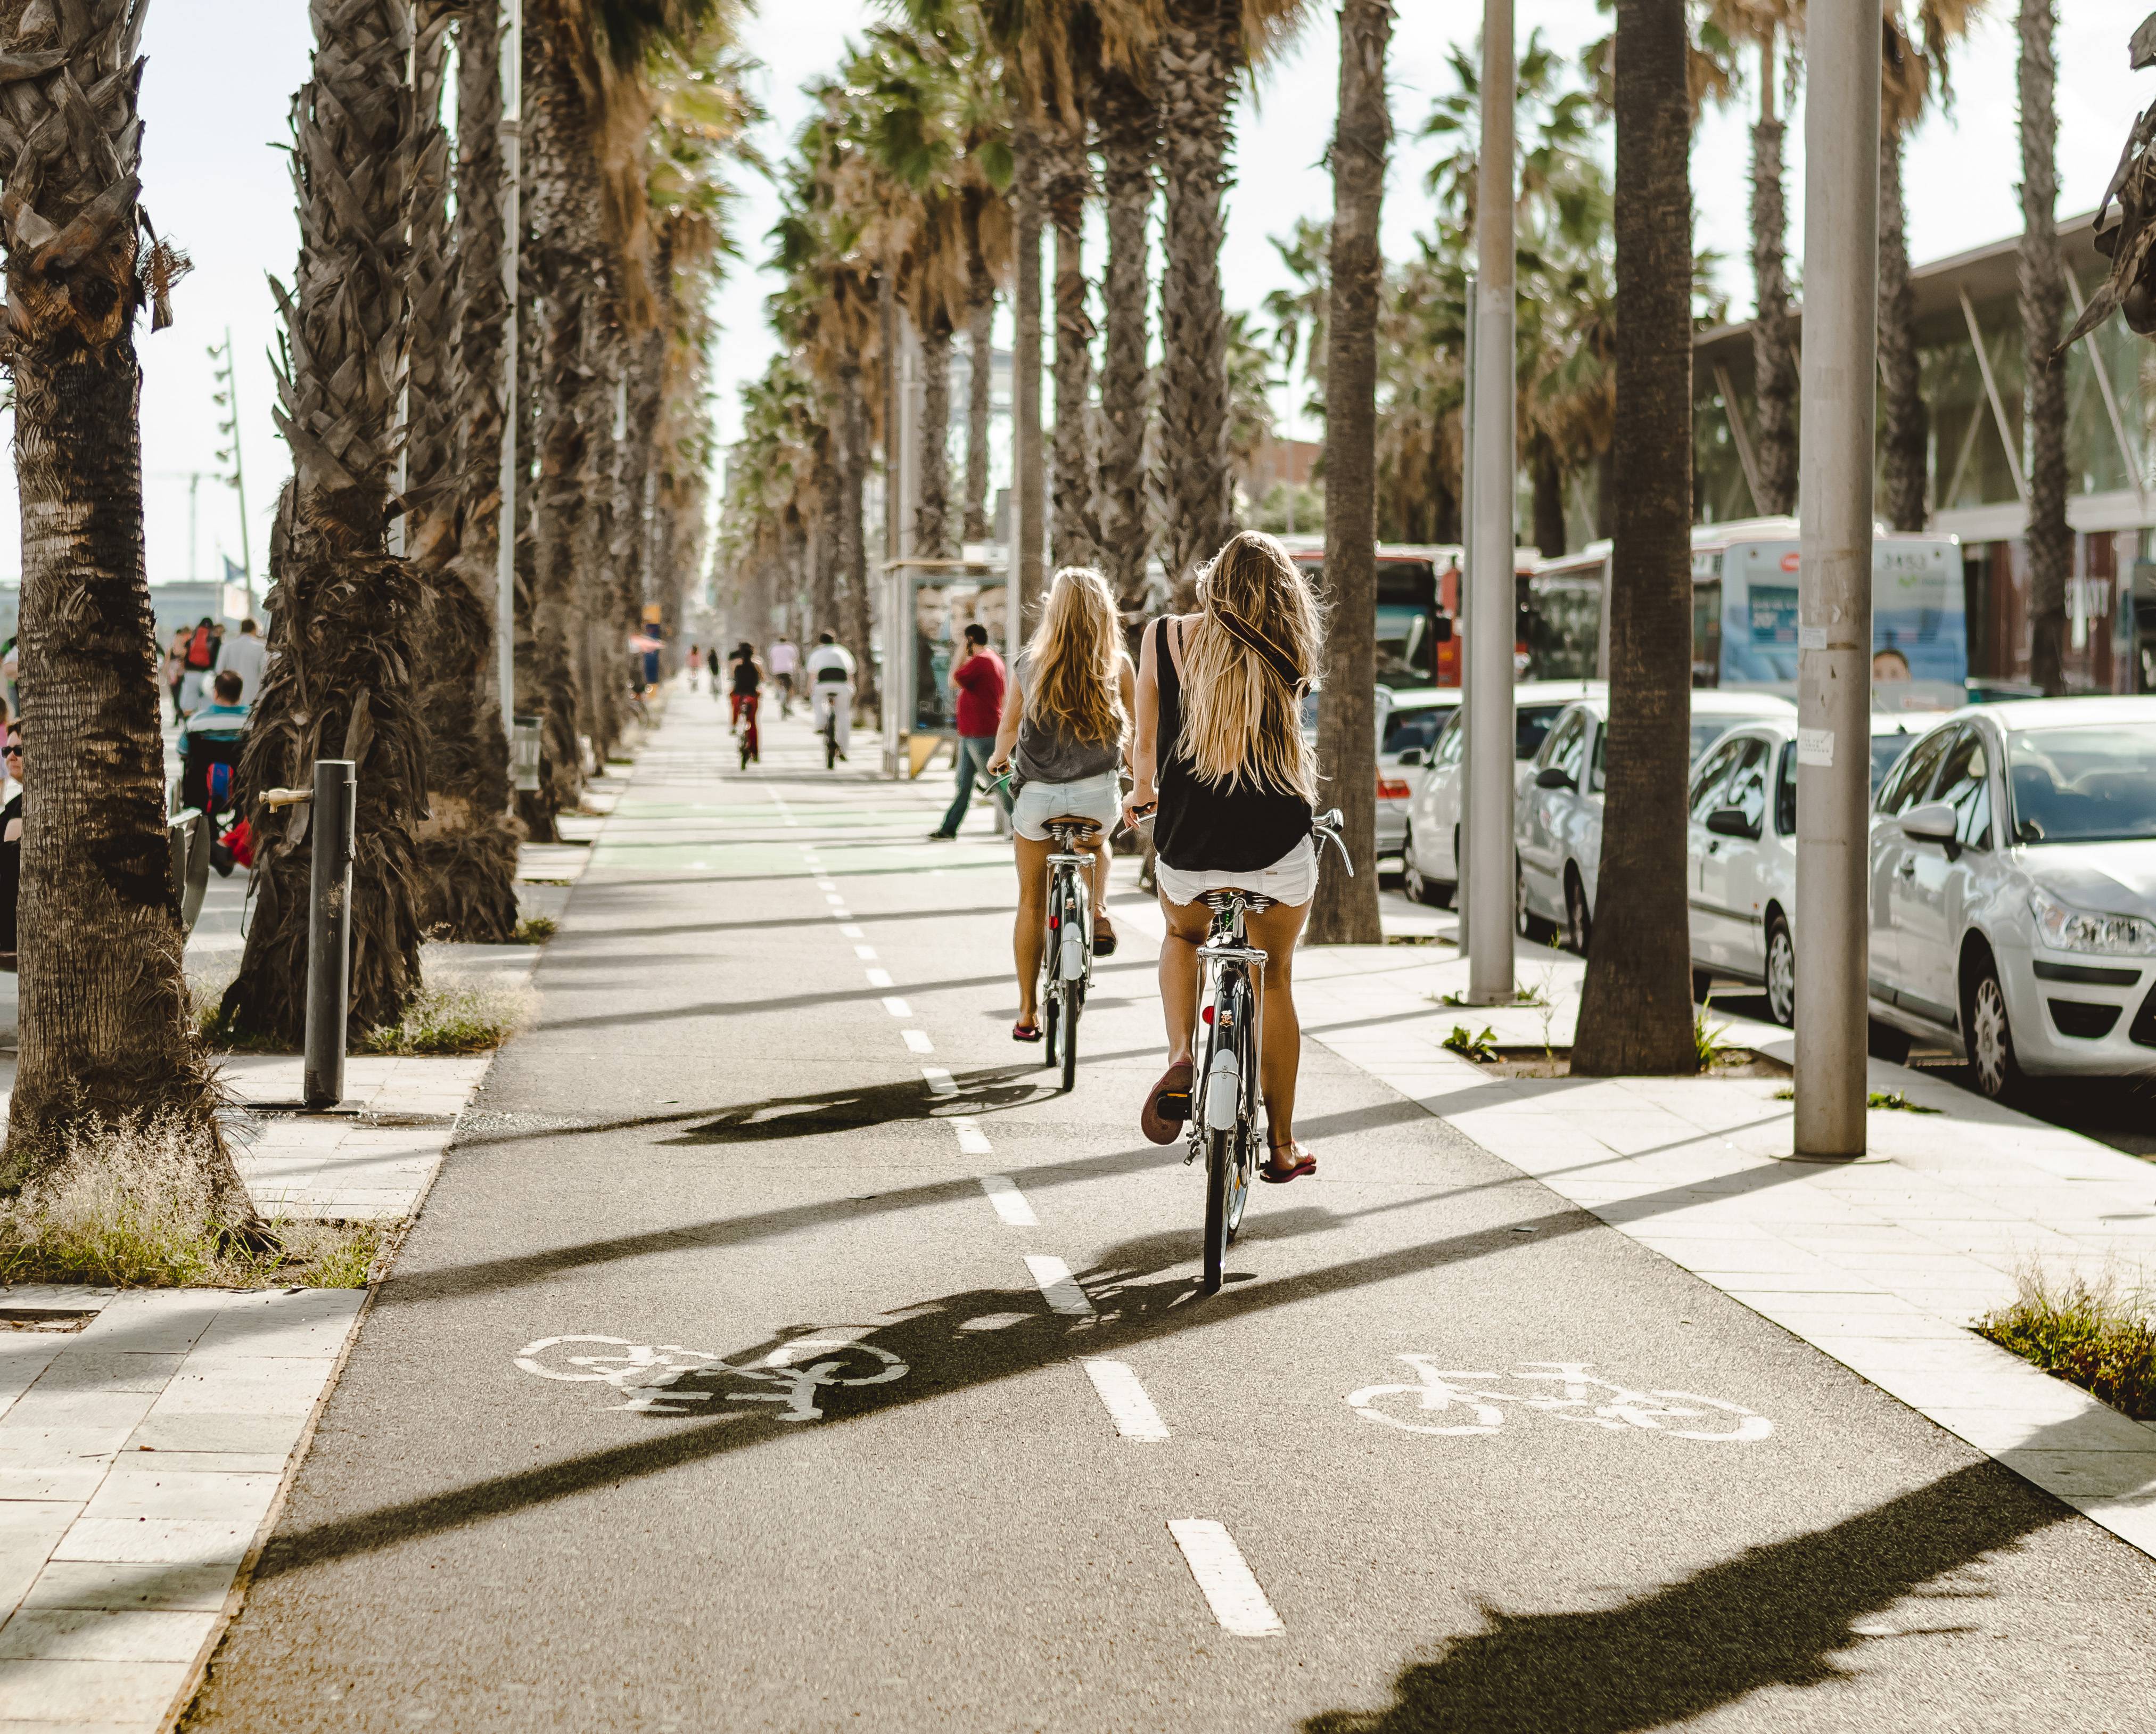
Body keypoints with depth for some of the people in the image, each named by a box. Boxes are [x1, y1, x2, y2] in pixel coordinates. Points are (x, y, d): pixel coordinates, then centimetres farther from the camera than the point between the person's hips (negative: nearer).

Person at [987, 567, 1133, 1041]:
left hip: (1037, 796, 0)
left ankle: (1027, 1013, 15)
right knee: (1095, 843, 37)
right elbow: (1134, 729, 8)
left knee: (1032, 903, 13)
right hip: (1098, 796, 0)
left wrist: (998, 758, 32)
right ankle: (1098, 913, 13)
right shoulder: (1117, 665, -3)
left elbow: (1008, 730, 9)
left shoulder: (1029, 664, -2)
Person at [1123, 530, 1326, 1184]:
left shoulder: (1166, 636, -3)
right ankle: (1282, 1144, 23)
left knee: (1182, 938, 31)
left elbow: (1145, 744, 4)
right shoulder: (1286, 654, -2)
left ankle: (1181, 1059, 6)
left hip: (1187, 844, 0)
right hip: (1277, 841, 0)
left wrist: (1142, 793, 23)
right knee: (1275, 981, 18)